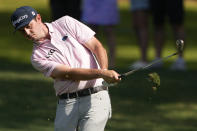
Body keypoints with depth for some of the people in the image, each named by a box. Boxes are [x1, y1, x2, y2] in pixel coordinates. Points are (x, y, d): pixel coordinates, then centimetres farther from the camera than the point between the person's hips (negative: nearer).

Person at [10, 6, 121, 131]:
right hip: (67, 104, 2)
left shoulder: (66, 23, 5)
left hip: (95, 98, -2)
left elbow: (97, 47, 2)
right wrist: (102, 73, -25)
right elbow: (69, 74, -11)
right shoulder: (38, 56, 2)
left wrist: (104, 71, -18)